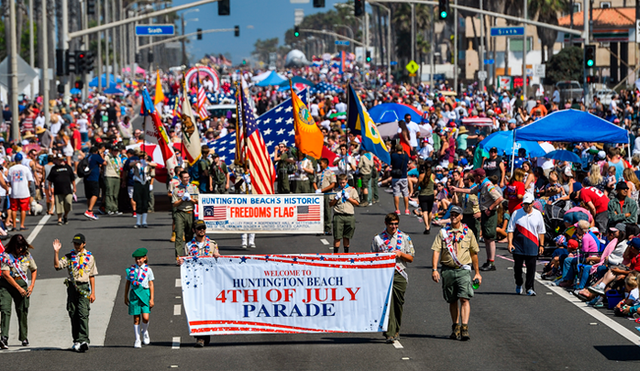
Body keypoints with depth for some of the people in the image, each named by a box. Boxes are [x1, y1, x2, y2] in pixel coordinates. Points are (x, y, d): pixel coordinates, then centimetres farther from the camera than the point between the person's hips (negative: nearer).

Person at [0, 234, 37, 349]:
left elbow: (34, 270, 19)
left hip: (22, 283, 4)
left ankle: (23, 337, 22)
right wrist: (19, 288, -16)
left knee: (22, 311, 6)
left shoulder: (27, 255, 6)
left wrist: (32, 285, 5)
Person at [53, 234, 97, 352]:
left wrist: (93, 293, 5)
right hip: (72, 287, 3)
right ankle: (76, 341, 11)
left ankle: (83, 340, -21)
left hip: (84, 287, -3)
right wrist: (56, 252, -14)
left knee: (83, 314, -14)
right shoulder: (69, 257, 10)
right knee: (73, 315, 4)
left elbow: (92, 276, 9)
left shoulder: (89, 257, 8)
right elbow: (57, 265, -4)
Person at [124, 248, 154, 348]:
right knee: (136, 318, 2)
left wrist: (151, 299, 0)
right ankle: (137, 339, 12)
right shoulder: (131, 269, 7)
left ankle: (145, 332, 20)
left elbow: (151, 285, 4)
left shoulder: (148, 270, 3)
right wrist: (126, 297, 14)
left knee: (145, 318, -11)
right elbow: (127, 283, 14)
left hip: (144, 293, -1)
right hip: (134, 294, 1)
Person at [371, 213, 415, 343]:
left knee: (398, 303, 6)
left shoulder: (405, 238, 10)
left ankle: (396, 331, 24)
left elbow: (411, 258, 11)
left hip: (399, 274, 2)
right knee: (387, 303, -12)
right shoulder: (378, 239, 8)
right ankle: (389, 333, -16)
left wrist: (401, 254, -7)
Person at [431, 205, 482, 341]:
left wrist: (477, 273, 16)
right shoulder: (443, 232, 6)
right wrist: (434, 269, -13)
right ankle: (455, 328, 22)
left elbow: (474, 253, 16)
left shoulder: (468, 232, 8)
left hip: (463, 270, -1)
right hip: (447, 270, 1)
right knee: (452, 301, 10)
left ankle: (464, 327, -19)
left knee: (464, 299, -15)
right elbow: (436, 251, -1)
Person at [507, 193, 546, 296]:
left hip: (532, 246, 0)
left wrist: (541, 245, 9)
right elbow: (510, 230, 5)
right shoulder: (516, 213, 3)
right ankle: (518, 284, 28)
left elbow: (541, 231, 13)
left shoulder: (537, 214, 7)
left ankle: (529, 288, 1)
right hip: (518, 245, 0)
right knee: (517, 266, 6)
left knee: (531, 267, -4)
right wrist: (510, 243, -5)